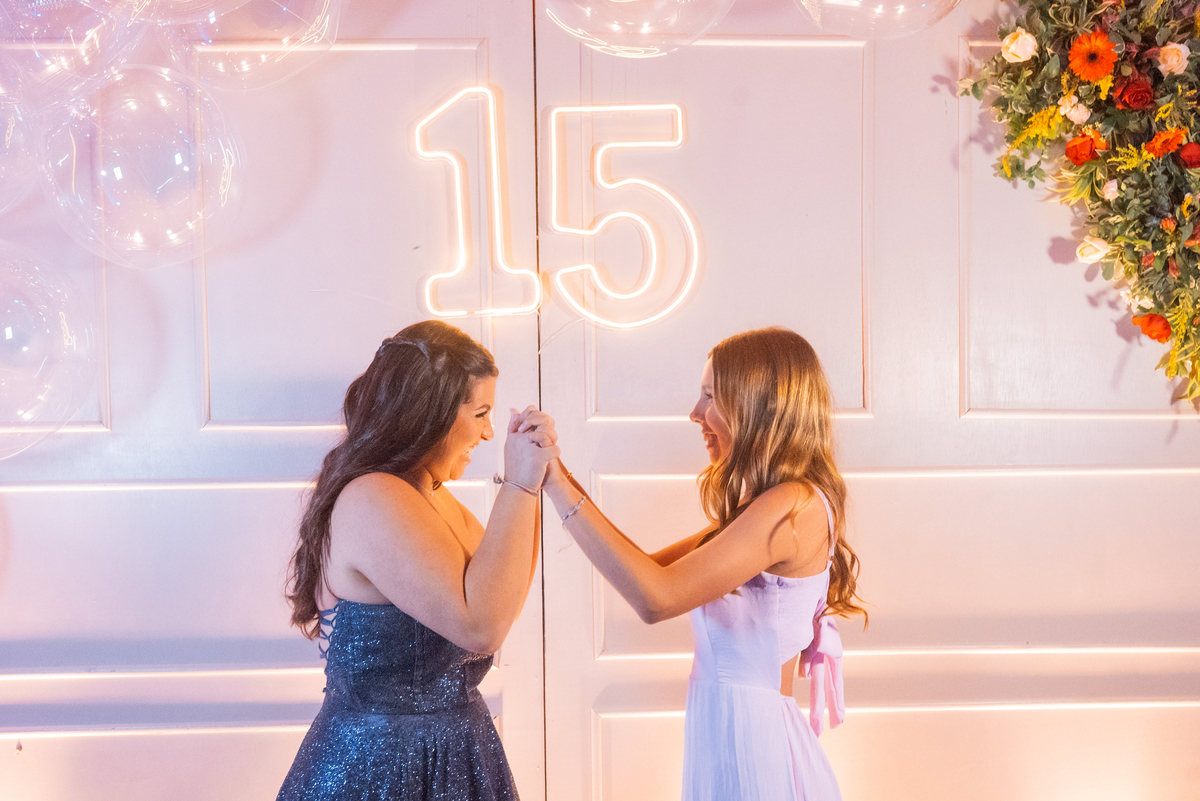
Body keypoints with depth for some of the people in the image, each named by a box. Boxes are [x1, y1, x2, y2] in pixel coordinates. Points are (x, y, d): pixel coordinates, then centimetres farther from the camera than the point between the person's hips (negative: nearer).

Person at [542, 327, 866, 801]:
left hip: (751, 741, -9)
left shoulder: (795, 506, -19)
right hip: (726, 732, 9)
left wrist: (560, 488, -20)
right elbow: (652, 568, 11)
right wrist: (563, 482, 5)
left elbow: (658, 598, -26)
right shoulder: (757, 507, 12)